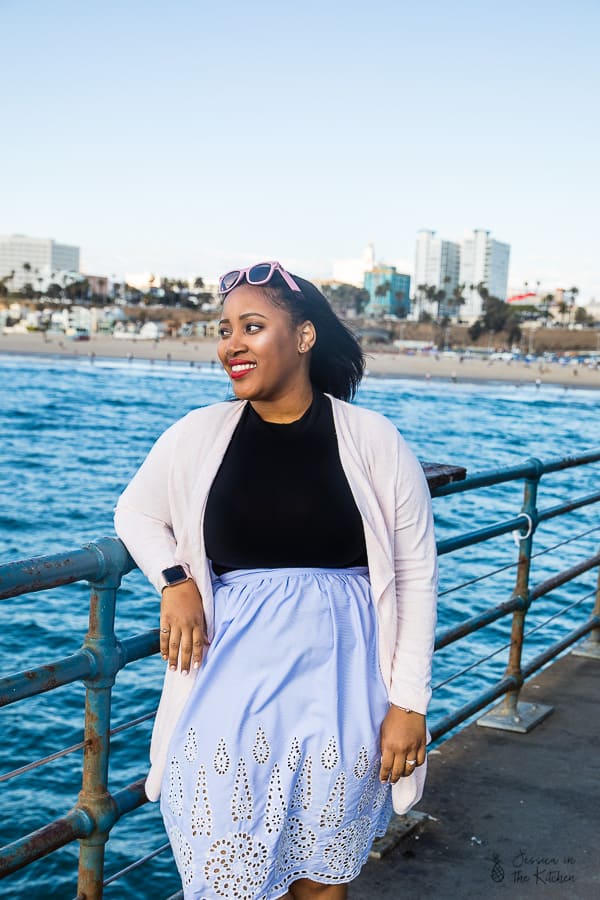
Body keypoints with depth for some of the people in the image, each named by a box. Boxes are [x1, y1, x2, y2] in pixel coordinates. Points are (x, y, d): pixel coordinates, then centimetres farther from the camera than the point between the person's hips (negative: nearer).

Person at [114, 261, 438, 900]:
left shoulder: (372, 441, -4)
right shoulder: (198, 435, 2)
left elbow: (415, 575, -1)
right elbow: (135, 512, 18)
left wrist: (410, 703, -3)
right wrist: (173, 582, -2)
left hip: (338, 686, -1)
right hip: (231, 686, 1)